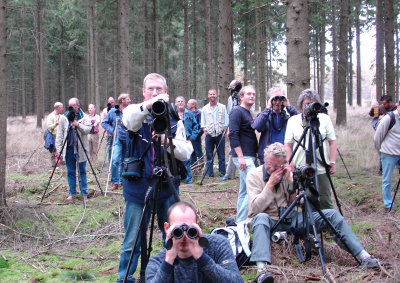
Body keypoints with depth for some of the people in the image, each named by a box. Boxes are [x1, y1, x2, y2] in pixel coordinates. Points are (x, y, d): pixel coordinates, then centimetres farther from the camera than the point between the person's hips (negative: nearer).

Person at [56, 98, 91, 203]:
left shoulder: (84, 117, 1)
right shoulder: (64, 118, 7)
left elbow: (88, 129, -12)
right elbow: (59, 134, 7)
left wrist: (78, 125, -28)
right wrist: (59, 149, 1)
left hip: (81, 149, -2)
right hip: (68, 149, 2)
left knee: (82, 171, 4)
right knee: (70, 172, 6)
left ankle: (84, 194, 12)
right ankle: (72, 194, 14)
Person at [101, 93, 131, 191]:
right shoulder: (113, 111, 1)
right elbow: (104, 122, 7)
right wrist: (111, 131, -5)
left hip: (128, 139, 3)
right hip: (118, 139, -3)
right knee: (115, 160, -17)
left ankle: (122, 180, 20)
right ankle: (115, 182, -12)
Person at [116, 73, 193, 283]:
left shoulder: (174, 119, 6)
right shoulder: (135, 112, 2)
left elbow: (186, 153, -5)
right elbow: (129, 121, -25)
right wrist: (147, 106, -44)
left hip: (167, 187, 2)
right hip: (138, 186, -2)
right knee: (132, 240, 3)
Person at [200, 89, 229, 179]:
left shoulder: (222, 107, 9)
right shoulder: (204, 109, 11)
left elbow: (226, 121, 8)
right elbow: (202, 122, 12)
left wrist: (224, 130, -3)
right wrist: (205, 130, -2)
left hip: (220, 134, -1)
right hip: (209, 134, 1)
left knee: (221, 155, 0)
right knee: (209, 155, 1)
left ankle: (222, 172, 6)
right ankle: (209, 173, 7)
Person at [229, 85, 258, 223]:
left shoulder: (248, 113, 19)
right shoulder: (237, 112, -9)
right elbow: (233, 135, -17)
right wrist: (240, 157, -21)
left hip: (250, 157, 10)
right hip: (243, 157, -10)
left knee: (244, 190, 10)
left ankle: (240, 222, 15)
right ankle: (242, 221, -13)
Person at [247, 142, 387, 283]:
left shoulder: (286, 173, 8)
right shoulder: (254, 175, -5)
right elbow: (255, 208, -16)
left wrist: (290, 180, -9)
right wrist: (270, 184, -19)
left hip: (290, 218, 5)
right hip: (270, 222, -5)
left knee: (332, 214, -9)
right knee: (261, 218, -41)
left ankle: (363, 257, -15)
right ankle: (261, 270, -57)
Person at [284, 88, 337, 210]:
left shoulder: (325, 118, 9)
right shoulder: (293, 120, 9)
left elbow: (333, 142, 9)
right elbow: (287, 145, 7)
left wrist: (332, 162, -1)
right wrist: (291, 165, -3)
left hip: (321, 169, 0)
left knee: (325, 202, 0)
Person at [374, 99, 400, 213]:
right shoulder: (389, 118, -11)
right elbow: (377, 137, -3)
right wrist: (381, 149, 9)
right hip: (389, 155, -5)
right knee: (387, 181, 3)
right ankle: (388, 205, 13)